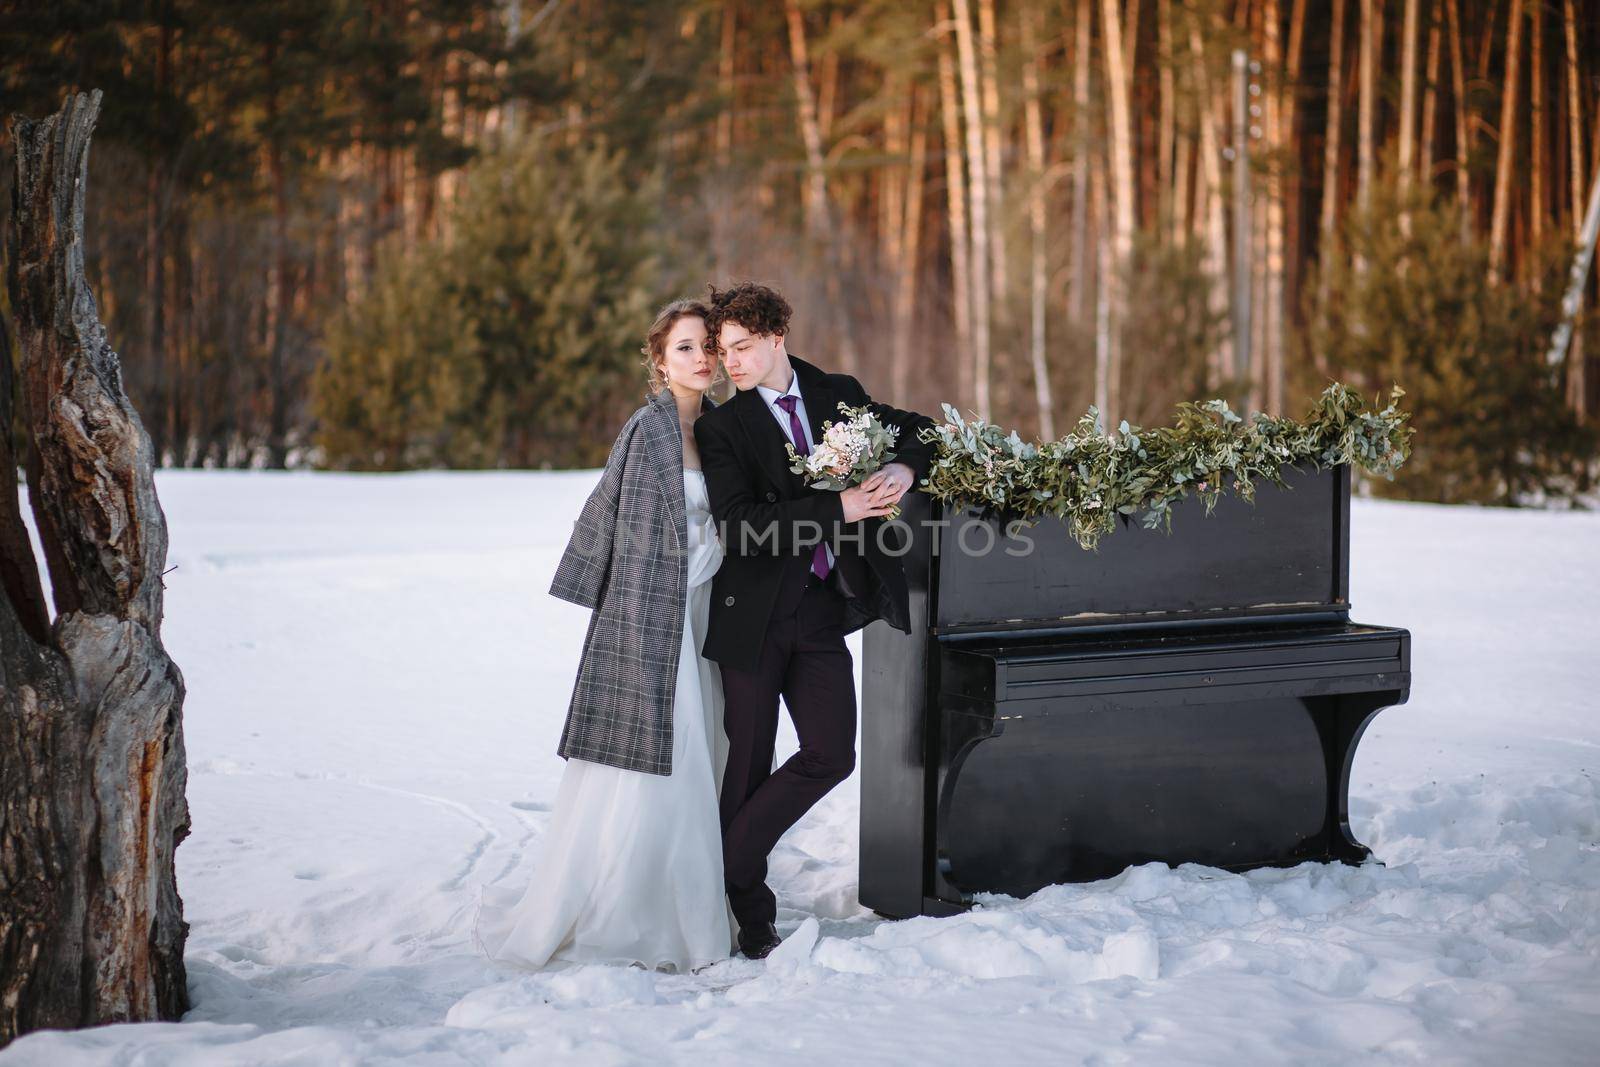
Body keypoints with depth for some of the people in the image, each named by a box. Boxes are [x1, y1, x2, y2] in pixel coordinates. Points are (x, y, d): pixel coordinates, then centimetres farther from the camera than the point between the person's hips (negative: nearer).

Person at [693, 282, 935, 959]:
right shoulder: (722, 426, -6)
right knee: (748, 765, 3)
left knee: (831, 754, -1)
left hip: (823, 609, 4)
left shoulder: (838, 395, 7)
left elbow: (919, 429, 16)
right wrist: (839, 508, -23)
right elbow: (739, 525, -18)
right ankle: (746, 908, 19)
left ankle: (727, 864, 16)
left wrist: (904, 470, -7)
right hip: (757, 614, -4)